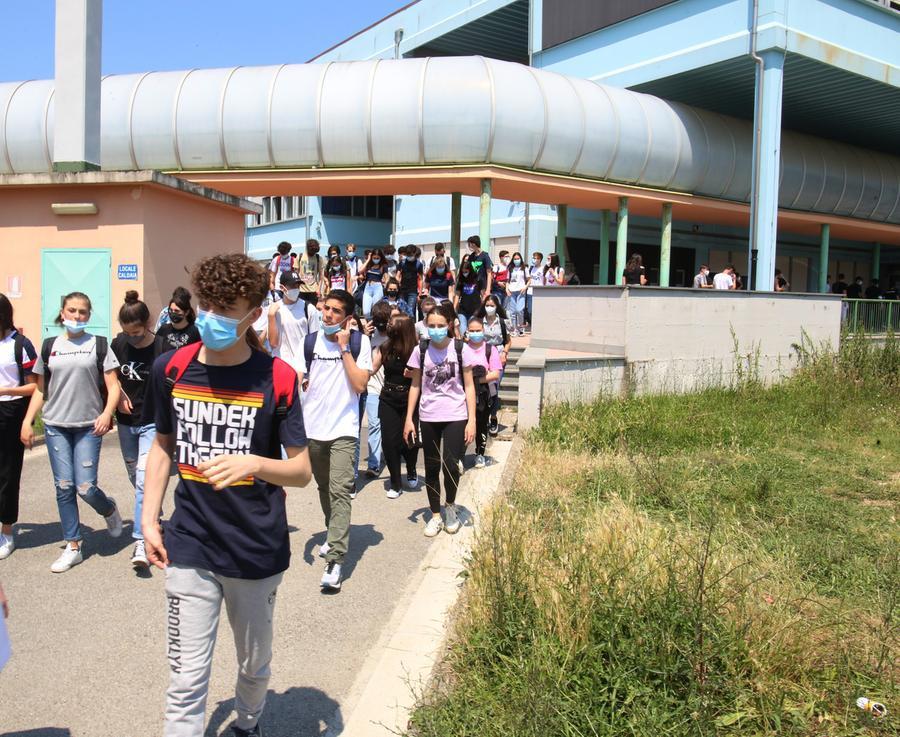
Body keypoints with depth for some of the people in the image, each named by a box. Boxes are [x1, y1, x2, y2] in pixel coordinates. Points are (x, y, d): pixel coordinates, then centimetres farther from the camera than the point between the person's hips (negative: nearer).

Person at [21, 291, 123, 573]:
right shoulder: (49, 347, 9)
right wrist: (27, 422, 5)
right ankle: (73, 547, 13)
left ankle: (109, 509, 26)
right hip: (56, 426, 3)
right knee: (64, 487, 2)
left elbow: (113, 385, -1)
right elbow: (40, 390, 13)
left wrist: (107, 413, -16)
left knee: (85, 488, -7)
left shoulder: (98, 345, 2)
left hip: (89, 426, -2)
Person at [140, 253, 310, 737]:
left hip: (258, 551, -1)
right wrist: (149, 518, 5)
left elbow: (302, 471, -8)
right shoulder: (171, 368, -2)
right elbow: (162, 445, 12)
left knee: (254, 665, 20)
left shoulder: (276, 378, -11)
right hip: (189, 549, 1)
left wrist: (254, 464, -27)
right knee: (186, 679, 2)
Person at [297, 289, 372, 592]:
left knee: (339, 490, -14)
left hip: (343, 428, -4)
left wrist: (344, 348, -13)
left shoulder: (359, 341, -4)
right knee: (324, 487, 18)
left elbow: (360, 385, -12)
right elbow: (298, 380, 12)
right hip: (312, 427, 4)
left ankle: (334, 560, -16)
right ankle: (335, 535, 40)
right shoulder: (310, 341, 6)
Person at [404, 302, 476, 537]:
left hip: (455, 416, -2)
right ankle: (436, 515, 23)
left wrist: (472, 420, -5)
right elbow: (415, 386, 7)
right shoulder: (420, 350, 0)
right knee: (432, 468, 8)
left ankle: (450, 506, 20)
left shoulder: (460, 349, -5)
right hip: (428, 418, 2)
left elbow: (469, 386, -1)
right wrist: (409, 419, 4)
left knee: (450, 465, -9)